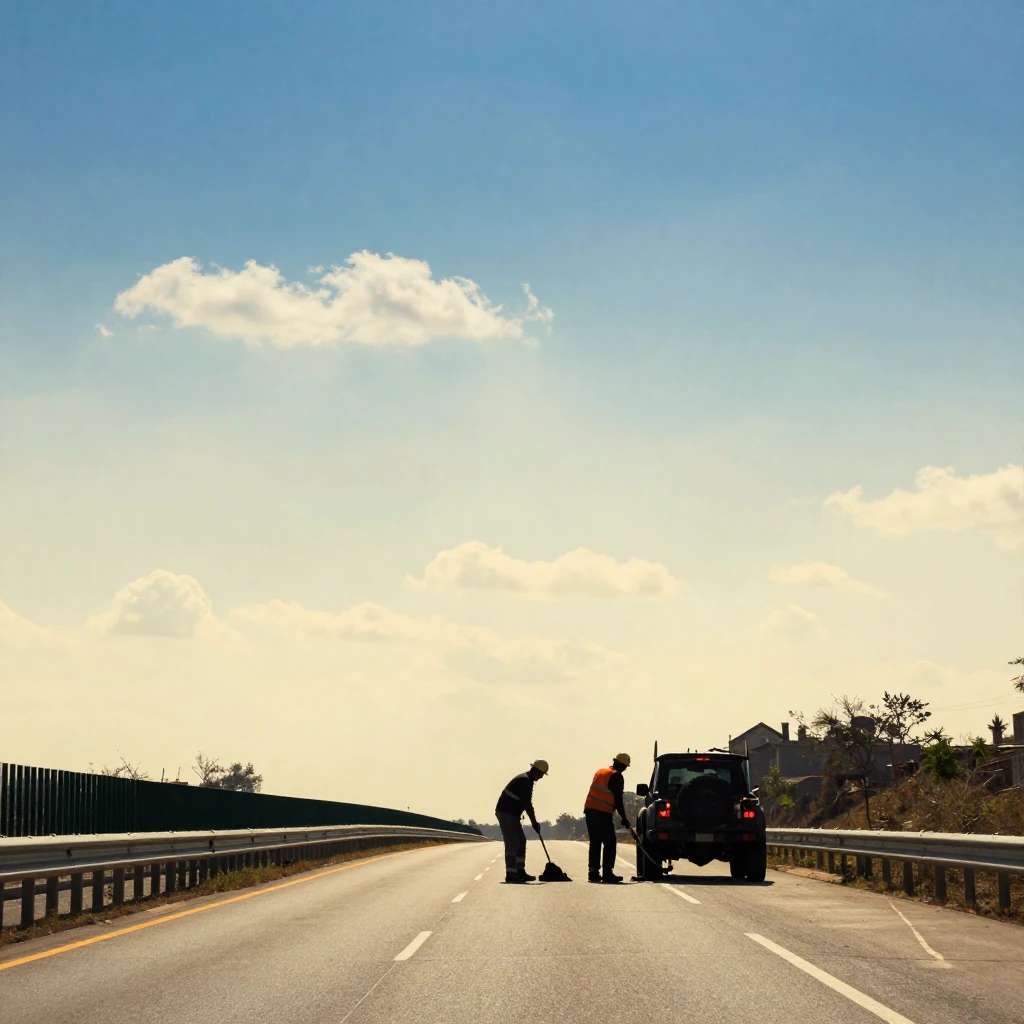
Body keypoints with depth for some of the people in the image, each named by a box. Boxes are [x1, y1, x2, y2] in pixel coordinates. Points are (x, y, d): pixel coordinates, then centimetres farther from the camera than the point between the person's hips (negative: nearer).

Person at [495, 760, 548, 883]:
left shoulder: (526, 780, 16)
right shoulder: (525, 781, -17)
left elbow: (525, 803, 21)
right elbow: (527, 804, -20)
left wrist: (534, 822, 16)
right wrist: (534, 823, -15)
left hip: (512, 814, 10)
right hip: (506, 813, -10)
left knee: (521, 841, 10)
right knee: (512, 843, -12)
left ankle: (520, 872, 12)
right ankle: (510, 874, -13)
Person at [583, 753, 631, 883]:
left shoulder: (600, 772, 16)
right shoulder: (616, 777, -7)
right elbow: (618, 800, -9)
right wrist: (624, 818, -3)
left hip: (590, 810, 8)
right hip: (603, 813, -8)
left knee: (595, 843, 12)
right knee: (609, 843, -3)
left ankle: (594, 872, 10)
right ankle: (607, 873, -7)